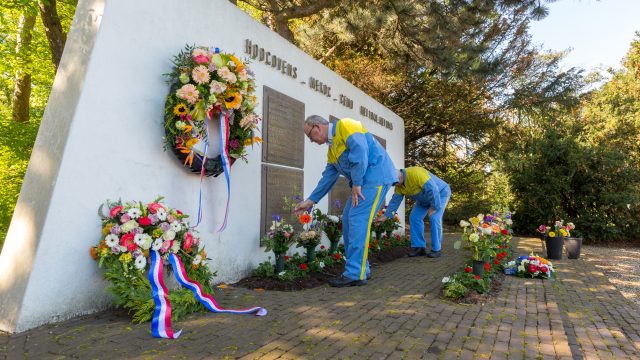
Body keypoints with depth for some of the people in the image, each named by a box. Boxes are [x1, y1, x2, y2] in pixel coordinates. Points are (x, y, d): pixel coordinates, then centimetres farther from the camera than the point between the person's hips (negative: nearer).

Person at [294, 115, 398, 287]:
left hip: (376, 175, -9)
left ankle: (356, 274, -11)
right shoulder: (332, 149, 20)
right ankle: (361, 269, 12)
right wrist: (310, 201, 20)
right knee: (348, 220, 6)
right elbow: (327, 178, 21)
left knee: (357, 220, -15)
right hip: (363, 180, 9)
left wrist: (356, 183, -18)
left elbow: (360, 150, -20)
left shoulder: (344, 125, -7)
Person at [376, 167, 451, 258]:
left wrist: (434, 207, -28)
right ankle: (419, 247, 4)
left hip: (440, 193, -8)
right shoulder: (399, 185, -9)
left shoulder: (415, 173, -37)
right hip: (425, 198, 8)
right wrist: (386, 215, -9)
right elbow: (395, 200, -5)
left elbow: (432, 189, -37)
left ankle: (436, 249, -9)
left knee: (434, 218, -21)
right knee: (414, 218, -3)